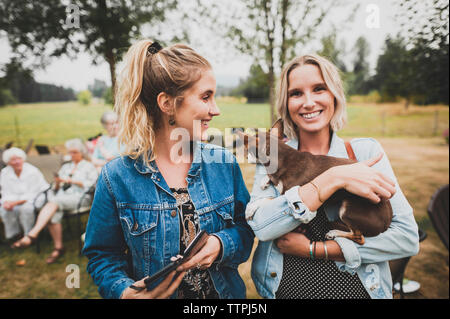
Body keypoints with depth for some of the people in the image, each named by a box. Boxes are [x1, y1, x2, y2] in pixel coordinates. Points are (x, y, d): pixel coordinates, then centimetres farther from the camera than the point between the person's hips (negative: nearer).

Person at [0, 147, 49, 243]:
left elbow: (32, 195, -18)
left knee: (26, 208, -35)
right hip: (15, 200, 5)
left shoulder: (33, 171, -17)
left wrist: (15, 202, -29)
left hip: (35, 199, -5)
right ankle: (12, 233, 1)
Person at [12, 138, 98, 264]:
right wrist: (57, 183, 2)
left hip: (80, 197, -4)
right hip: (62, 196, 5)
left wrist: (72, 181, -7)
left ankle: (32, 234, -41)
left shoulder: (89, 166, 16)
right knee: (53, 215, -31)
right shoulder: (65, 167, 30)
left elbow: (91, 184, -2)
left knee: (54, 201, -35)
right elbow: (57, 189, 25)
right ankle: (58, 247, -23)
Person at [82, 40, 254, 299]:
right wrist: (126, 291, -24)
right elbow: (103, 254, -8)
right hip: (155, 292, -2)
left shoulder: (225, 163, -10)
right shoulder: (117, 178, -17)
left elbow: (246, 228, -3)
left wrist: (221, 244, -22)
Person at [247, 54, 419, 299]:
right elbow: (260, 225, -21)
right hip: (284, 290, 0)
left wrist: (315, 249, -18)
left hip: (358, 288, 0)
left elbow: (407, 238, -12)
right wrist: (334, 178, -27)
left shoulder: (366, 151, -6)